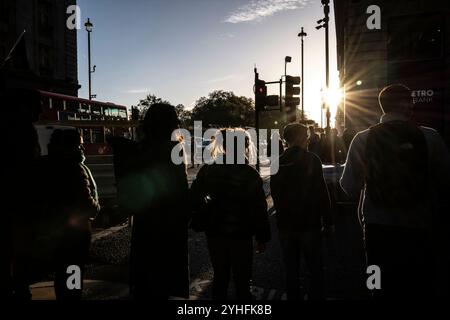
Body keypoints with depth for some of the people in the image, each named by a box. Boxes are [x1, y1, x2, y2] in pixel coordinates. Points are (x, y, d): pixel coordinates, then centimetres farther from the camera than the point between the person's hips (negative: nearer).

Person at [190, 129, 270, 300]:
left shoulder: (208, 171, -2)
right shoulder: (250, 174, -10)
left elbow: (195, 199, 0)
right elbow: (259, 209, -10)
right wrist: (262, 237, -2)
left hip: (215, 234, 3)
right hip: (241, 236, -3)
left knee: (220, 277, 18)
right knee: (242, 281, 11)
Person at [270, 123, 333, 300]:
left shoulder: (278, 162, 2)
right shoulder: (311, 159, -11)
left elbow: (275, 193, 9)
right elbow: (322, 193, -12)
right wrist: (328, 221, -4)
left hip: (285, 224, 4)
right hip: (309, 224, -4)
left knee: (291, 270, 15)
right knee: (316, 270, 9)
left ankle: (293, 296, 25)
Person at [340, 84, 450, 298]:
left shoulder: (363, 139, -8)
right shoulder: (429, 137, -8)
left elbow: (350, 187, -7)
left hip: (378, 228, 1)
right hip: (419, 229, 0)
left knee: (384, 287, 18)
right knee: (419, 288, 18)